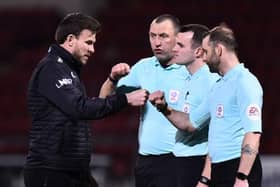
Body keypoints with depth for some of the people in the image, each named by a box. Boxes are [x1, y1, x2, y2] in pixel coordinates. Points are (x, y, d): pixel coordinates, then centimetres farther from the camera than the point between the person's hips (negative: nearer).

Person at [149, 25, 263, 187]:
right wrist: (164, 108, 12)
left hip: (239, 168, -10)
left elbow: (253, 134, -20)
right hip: (218, 170, 10)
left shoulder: (245, 82, -12)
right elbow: (190, 122, 28)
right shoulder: (218, 87, 18)